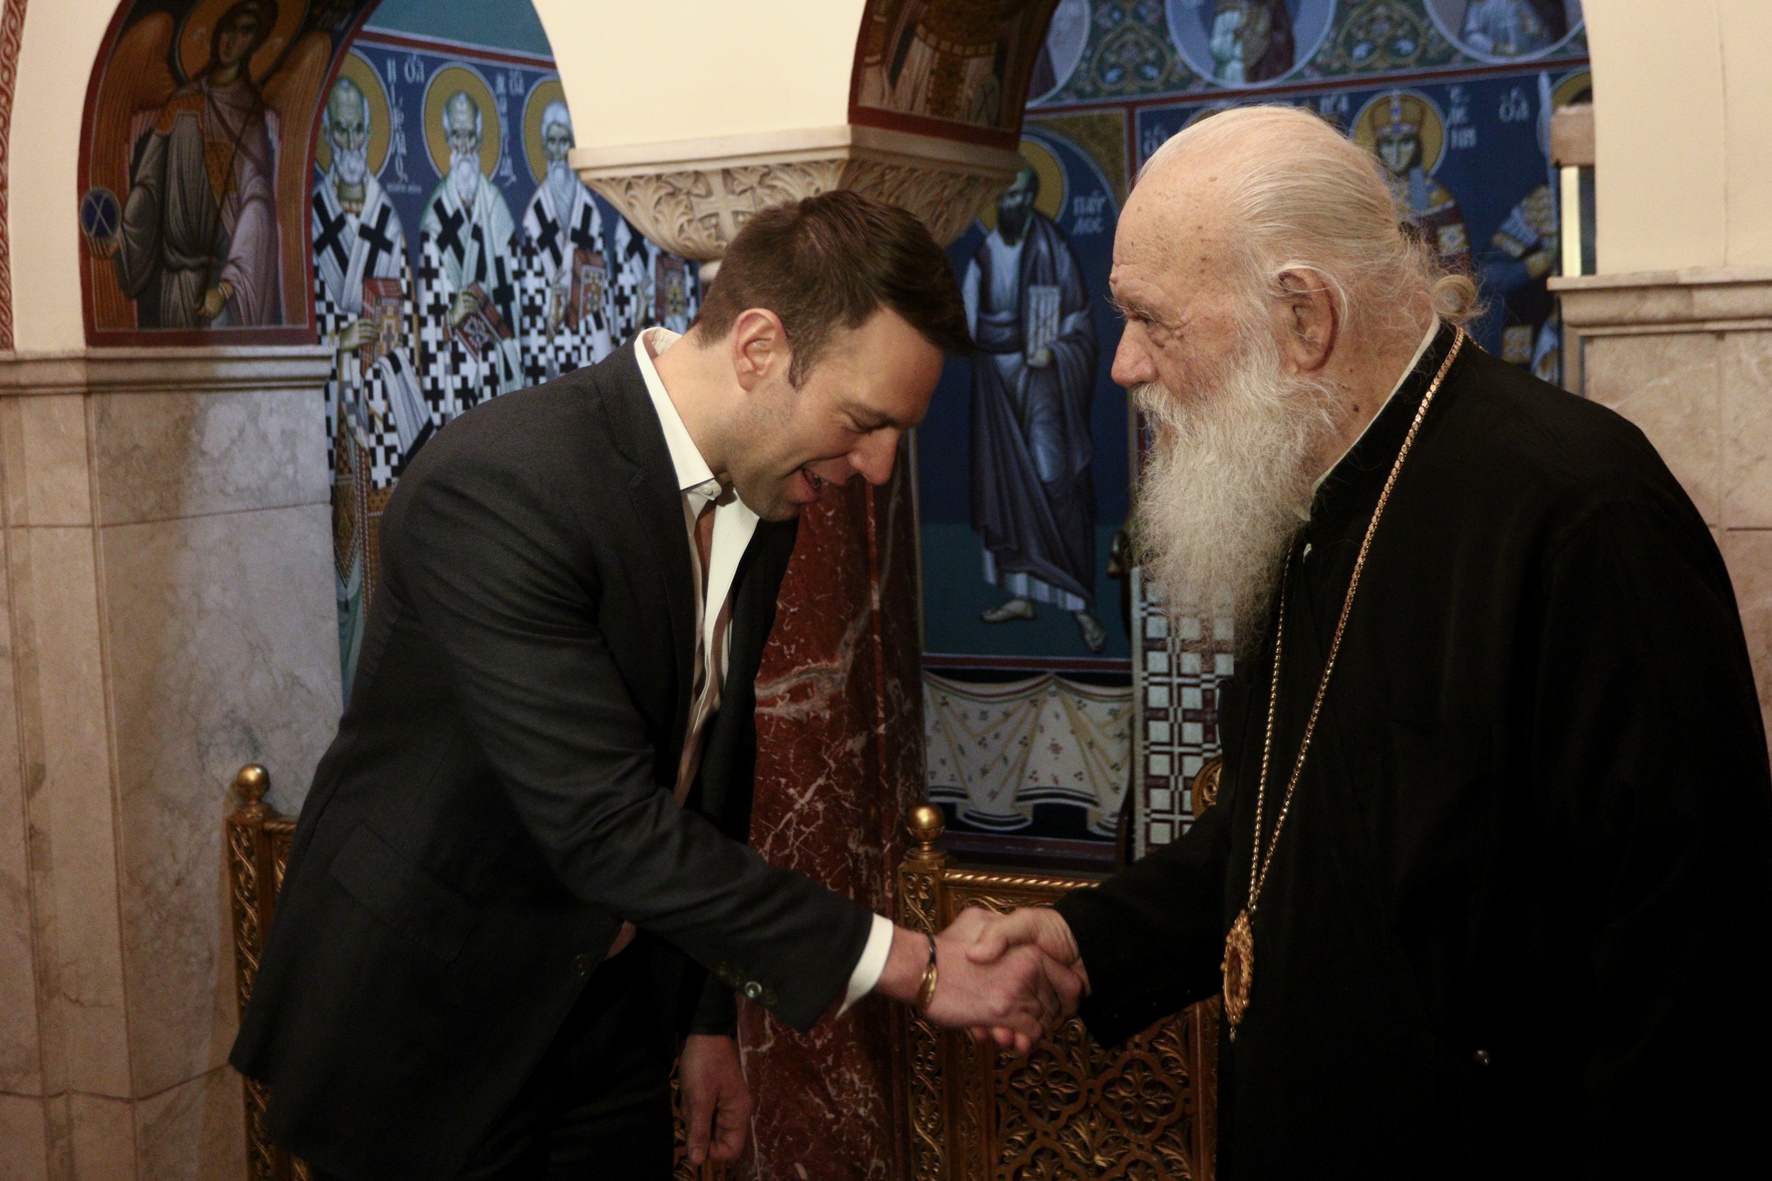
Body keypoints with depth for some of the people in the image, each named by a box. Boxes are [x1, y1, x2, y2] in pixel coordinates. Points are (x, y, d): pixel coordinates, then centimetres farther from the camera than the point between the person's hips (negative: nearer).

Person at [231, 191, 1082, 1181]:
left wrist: (712, 1021, 13)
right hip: (419, 1036, -6)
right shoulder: (496, 487, -27)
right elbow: (606, 827, -31)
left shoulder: (763, 494, -1)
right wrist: (913, 965, -28)